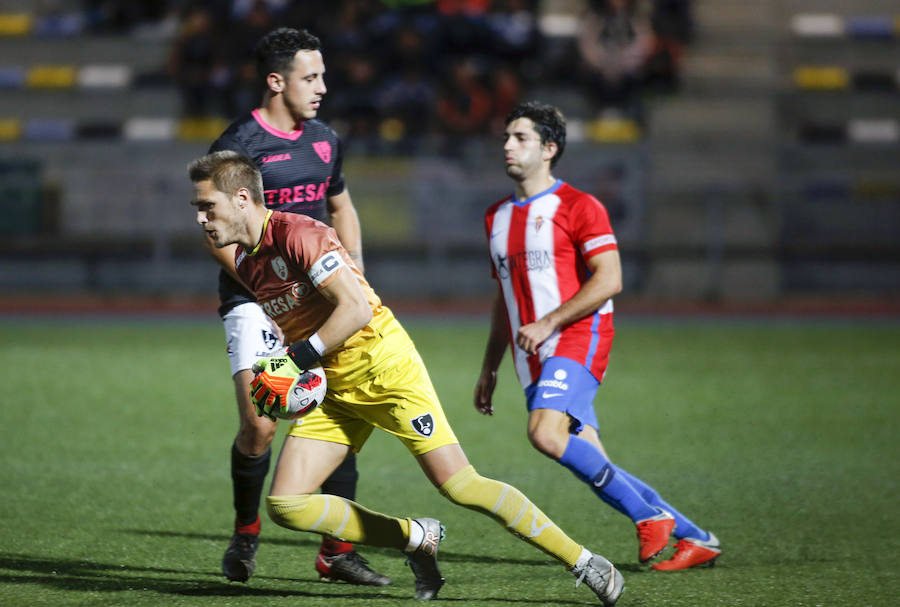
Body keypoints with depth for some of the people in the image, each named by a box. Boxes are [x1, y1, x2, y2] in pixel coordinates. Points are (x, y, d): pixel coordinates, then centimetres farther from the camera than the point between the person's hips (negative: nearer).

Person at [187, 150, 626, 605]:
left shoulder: (297, 234, -17)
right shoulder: (245, 263, 9)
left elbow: (356, 308, -24)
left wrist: (295, 362, -21)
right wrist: (272, 377, 7)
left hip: (383, 366, -8)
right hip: (334, 391, 8)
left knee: (460, 486, -15)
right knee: (284, 504, -6)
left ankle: (584, 563, -3)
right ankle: (417, 539, 9)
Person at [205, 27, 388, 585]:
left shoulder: (324, 141, 10)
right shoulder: (238, 145, -11)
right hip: (253, 302, -6)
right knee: (259, 425, -16)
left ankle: (336, 551, 7)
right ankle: (246, 530, 9)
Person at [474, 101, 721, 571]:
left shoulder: (578, 207, -4)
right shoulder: (497, 217, 18)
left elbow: (608, 281, -13)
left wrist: (547, 324, -18)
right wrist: (489, 369, 22)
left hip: (578, 339, -7)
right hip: (533, 357, 7)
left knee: (545, 433, -28)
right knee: (593, 467, -1)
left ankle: (650, 516, -17)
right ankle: (695, 539, 9)